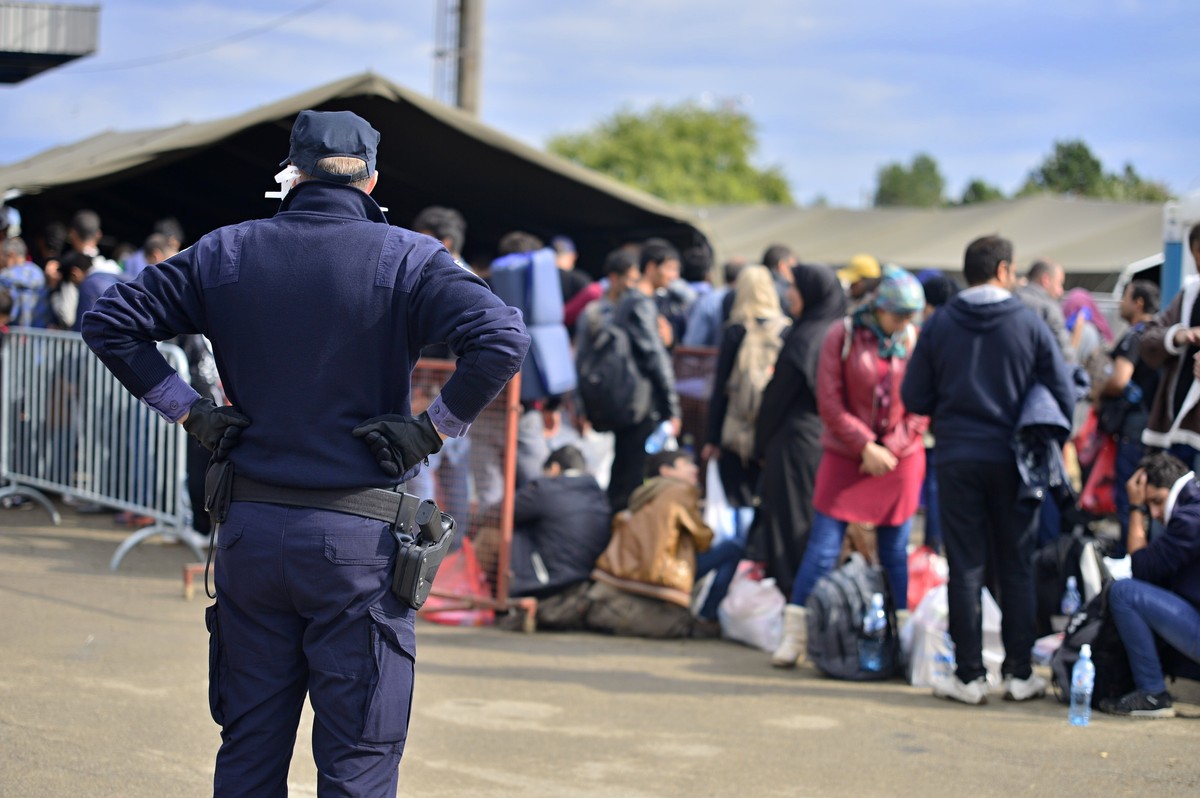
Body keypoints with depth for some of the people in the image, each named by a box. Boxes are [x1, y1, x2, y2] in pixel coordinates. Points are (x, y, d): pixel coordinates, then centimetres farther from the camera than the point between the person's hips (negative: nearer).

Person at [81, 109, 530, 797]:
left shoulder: (225, 253, 5)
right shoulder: (406, 258, -6)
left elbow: (109, 321, 5)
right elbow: (503, 339, -20)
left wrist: (189, 410, 5)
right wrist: (435, 427, -10)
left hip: (250, 528, 4)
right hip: (359, 540, -3)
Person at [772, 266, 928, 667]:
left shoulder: (915, 342, 1)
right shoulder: (843, 337, -5)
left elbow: (922, 407, 3)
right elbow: (829, 402, -6)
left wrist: (891, 449, -7)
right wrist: (865, 446, -12)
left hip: (900, 458, 2)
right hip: (845, 456, -1)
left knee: (895, 552, 6)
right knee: (823, 547, -4)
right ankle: (793, 636, 2)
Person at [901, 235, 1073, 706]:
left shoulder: (939, 325, 0)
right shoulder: (1029, 325, -5)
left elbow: (913, 397, 1)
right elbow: (1063, 397, -3)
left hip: (957, 459, 1)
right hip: (1012, 460, -1)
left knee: (965, 569, 4)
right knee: (1016, 569, 8)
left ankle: (969, 675, 4)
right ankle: (1019, 673, 10)